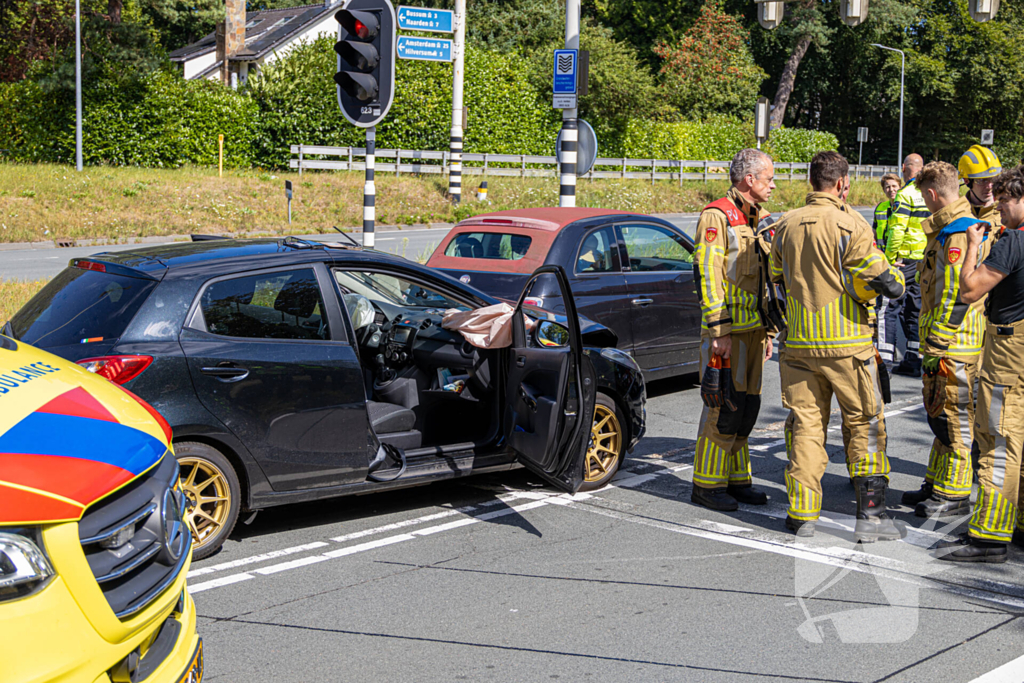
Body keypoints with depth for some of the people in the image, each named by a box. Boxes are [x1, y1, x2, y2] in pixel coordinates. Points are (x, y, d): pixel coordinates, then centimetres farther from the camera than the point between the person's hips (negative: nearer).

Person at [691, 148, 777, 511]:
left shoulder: (759, 219, 17)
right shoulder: (717, 216, -10)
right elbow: (707, 276, -16)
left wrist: (767, 332, 19)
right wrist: (719, 331, -19)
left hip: (754, 328, 8)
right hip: (727, 330, -8)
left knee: (747, 406, 11)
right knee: (725, 408, -7)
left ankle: (737, 478, 19)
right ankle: (707, 484, 1)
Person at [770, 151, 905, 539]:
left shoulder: (786, 225, 4)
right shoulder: (850, 226, -13)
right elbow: (882, 283, -14)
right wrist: (896, 278, 7)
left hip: (799, 343, 4)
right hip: (847, 344, -4)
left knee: (805, 424, 10)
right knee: (865, 425, 7)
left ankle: (802, 515, 10)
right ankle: (871, 515, 6)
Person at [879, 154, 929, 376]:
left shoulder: (905, 195, -12)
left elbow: (897, 230, -18)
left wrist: (889, 258, -11)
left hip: (904, 260, -6)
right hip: (926, 262, 6)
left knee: (889, 308, -2)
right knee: (916, 310, 11)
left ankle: (885, 358, -7)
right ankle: (913, 361, 12)